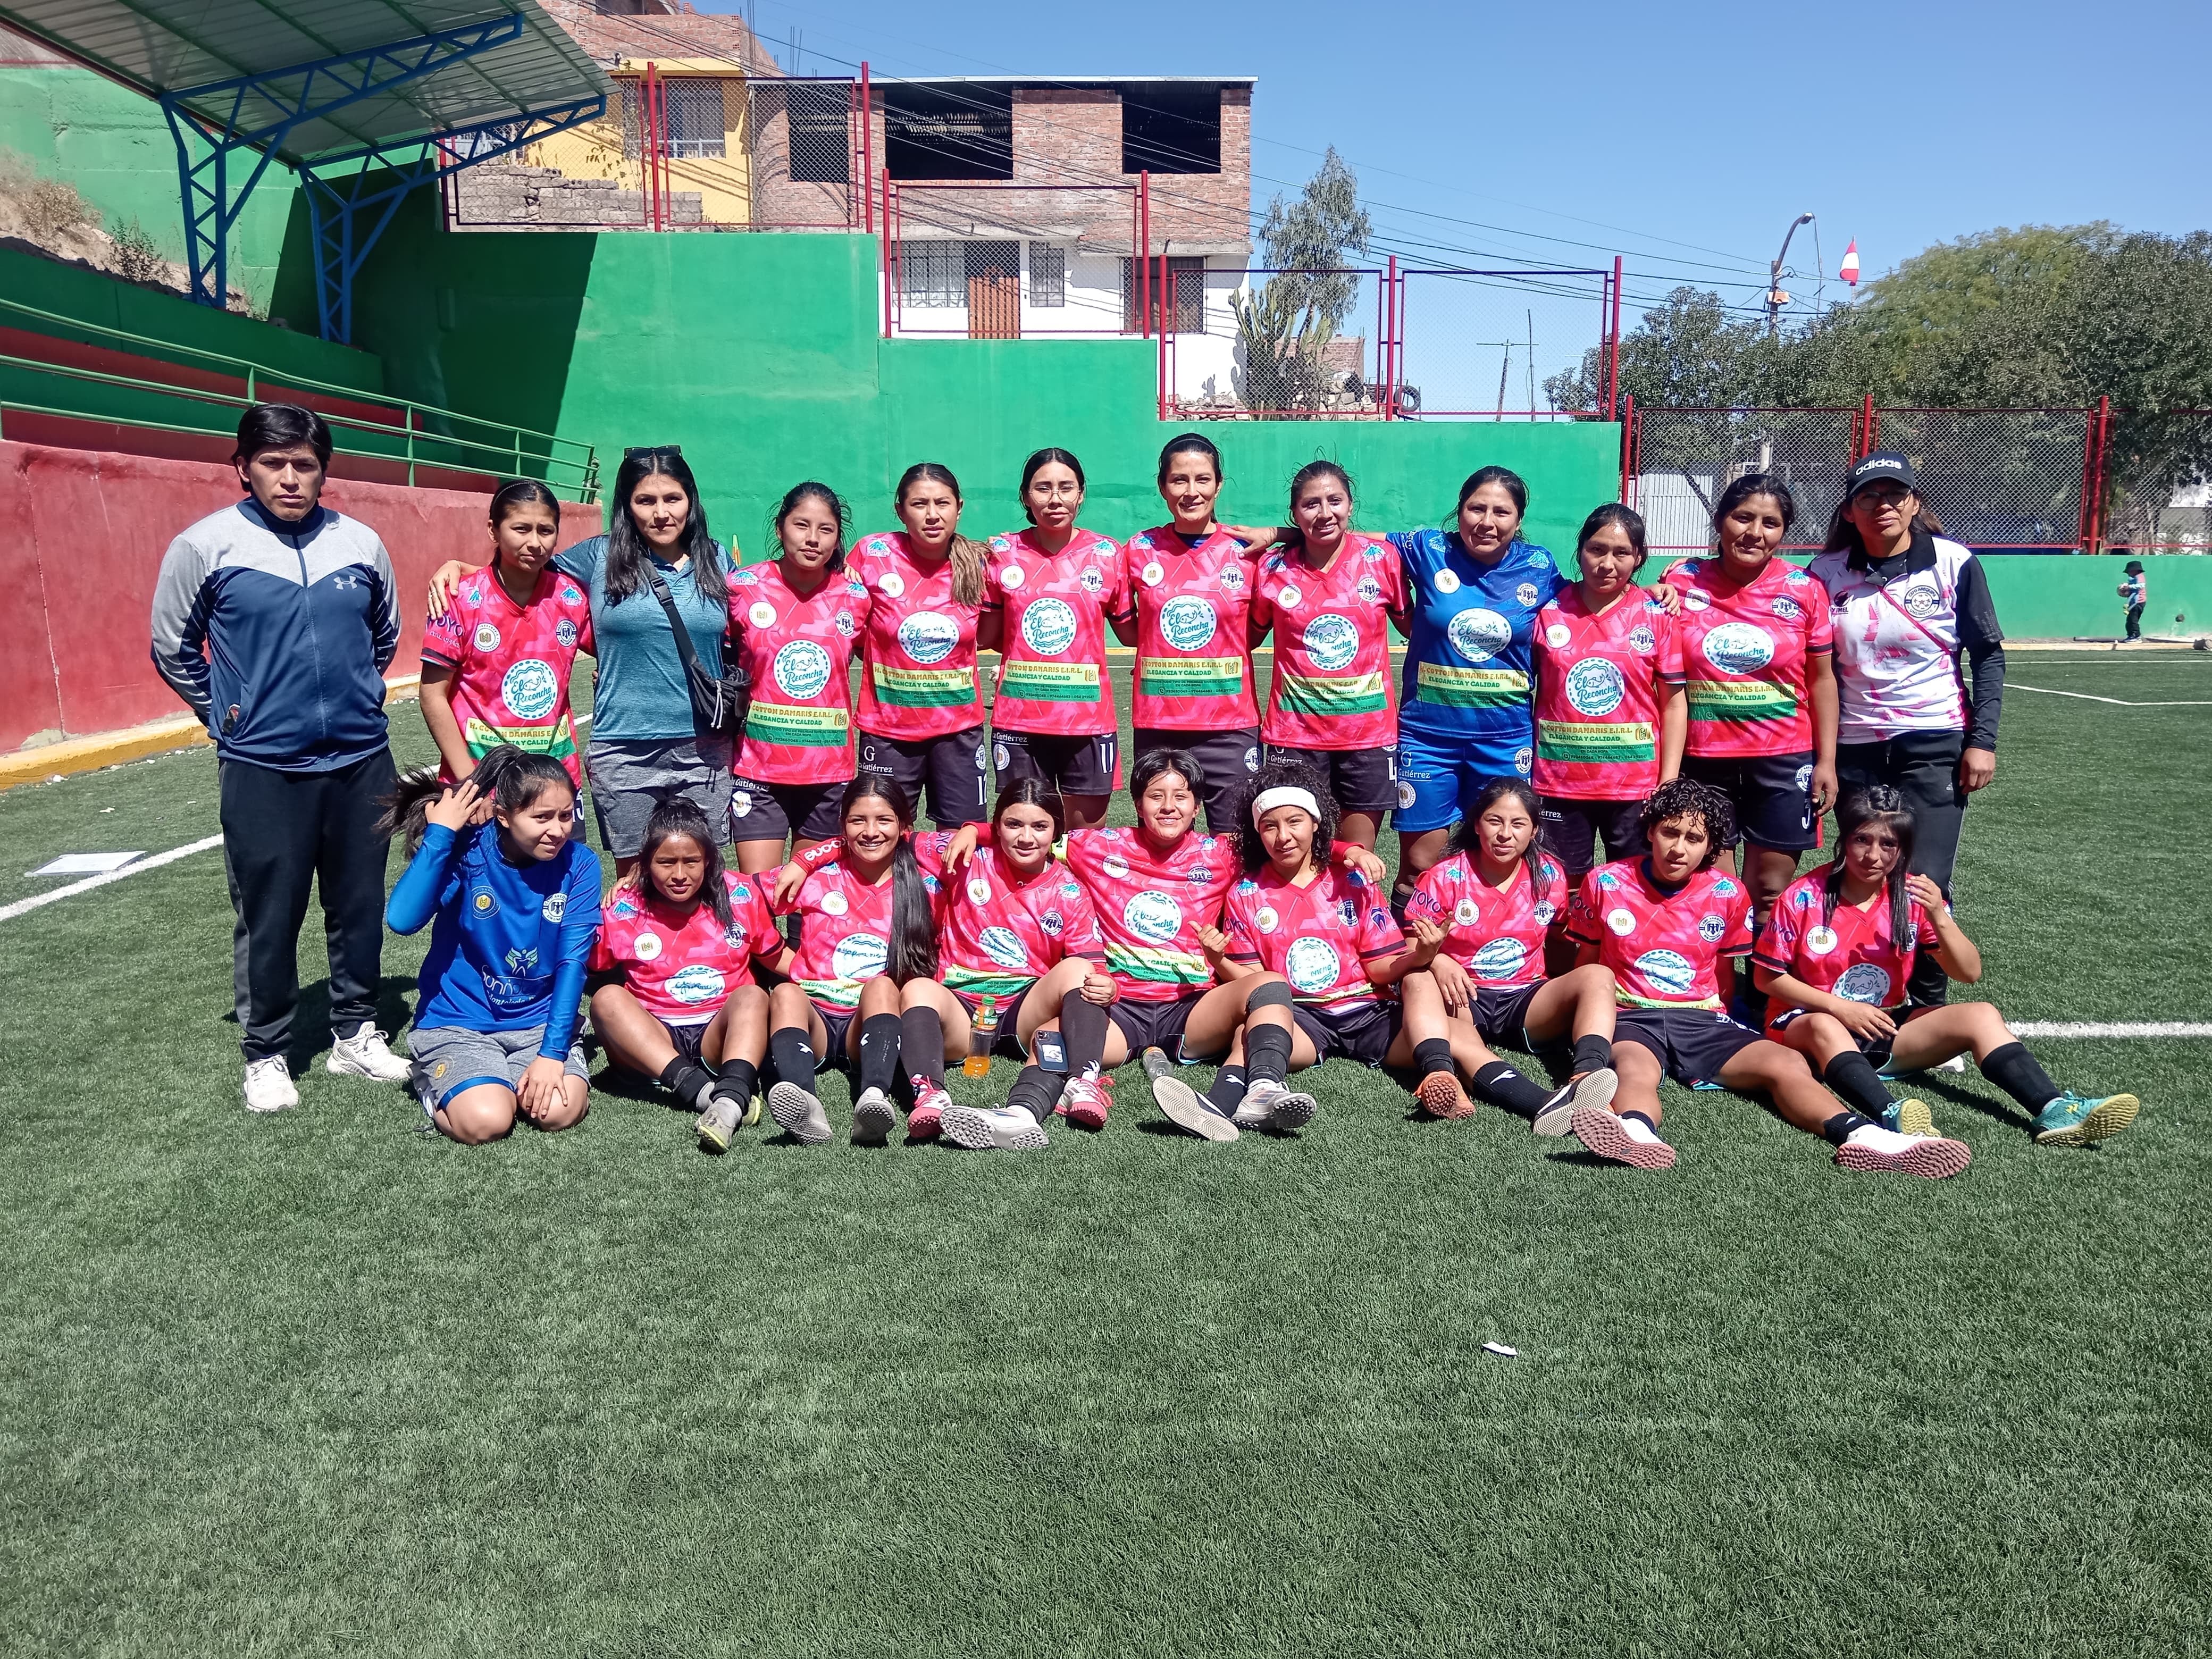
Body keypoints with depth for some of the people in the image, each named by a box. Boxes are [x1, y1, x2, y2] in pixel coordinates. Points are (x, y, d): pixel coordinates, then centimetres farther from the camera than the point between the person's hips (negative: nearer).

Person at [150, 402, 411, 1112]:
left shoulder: (361, 543, 2)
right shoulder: (205, 545, -6)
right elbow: (173, 648, 6)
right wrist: (227, 716, 8)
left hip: (361, 760, 3)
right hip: (262, 767, -3)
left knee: (361, 906, 12)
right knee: (268, 917, 5)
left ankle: (355, 1034, 28)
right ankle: (266, 1054, 21)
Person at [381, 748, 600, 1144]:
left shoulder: (578, 864, -8)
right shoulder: (466, 850, -14)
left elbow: (572, 962, -10)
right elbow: (402, 919, -28)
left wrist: (552, 1052, -17)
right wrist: (440, 831, -25)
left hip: (541, 1020, 2)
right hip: (458, 1021, -2)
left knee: (559, 1110, -23)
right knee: (484, 1121, -24)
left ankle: (502, 1082, 12)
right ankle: (437, 1088, 12)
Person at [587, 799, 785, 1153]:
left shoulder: (741, 896, 5)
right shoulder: (623, 911, 2)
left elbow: (776, 956, 14)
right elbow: (593, 976, 8)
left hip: (722, 1034, 0)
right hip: (653, 1040, 0)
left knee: (753, 996, -29)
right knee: (607, 998, -26)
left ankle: (731, 1098, -58)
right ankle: (701, 1091, -45)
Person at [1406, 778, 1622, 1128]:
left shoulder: (1550, 876, 6)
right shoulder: (1446, 876, -2)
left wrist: (1566, 990, 2)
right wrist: (1436, 961, -24)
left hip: (1526, 1000, 3)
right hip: (1464, 998, -3)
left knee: (1598, 975, -22)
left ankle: (1584, 1079, -51)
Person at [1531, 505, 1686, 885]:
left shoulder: (1658, 615, 0)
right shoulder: (1548, 613, 1)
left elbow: (1673, 701, 0)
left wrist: (1668, 784, -6)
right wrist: (1521, 774, -2)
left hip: (1635, 784, 0)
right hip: (1558, 781, 0)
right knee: (1563, 892, 8)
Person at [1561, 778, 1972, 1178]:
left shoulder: (1728, 895, 6)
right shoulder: (1604, 883, 0)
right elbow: (1586, 965, 10)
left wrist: (1712, 1010, 10)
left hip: (1701, 1020, 4)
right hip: (1632, 1018, -4)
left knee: (1787, 1064, -23)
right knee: (1636, 1071, -40)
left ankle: (1864, 1137, -45)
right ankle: (1637, 1136, -73)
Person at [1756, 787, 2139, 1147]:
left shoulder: (1913, 898, 0)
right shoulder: (1803, 897, -12)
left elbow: (1969, 973, -3)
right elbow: (1767, 976, -8)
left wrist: (1939, 917, -20)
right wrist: (1838, 1007, -17)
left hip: (1885, 1025, 5)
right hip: (1809, 1022, -5)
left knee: (1982, 1015, -12)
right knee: (1824, 1028, -40)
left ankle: (2053, 1111, -28)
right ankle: (1890, 1117, -62)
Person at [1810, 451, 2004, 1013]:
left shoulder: (1954, 564, -2)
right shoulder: (1825, 573, 1)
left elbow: (1988, 655, 1)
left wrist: (1982, 741, -4)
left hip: (1935, 745, -2)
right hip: (1854, 749, 2)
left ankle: (1927, 1009, 9)